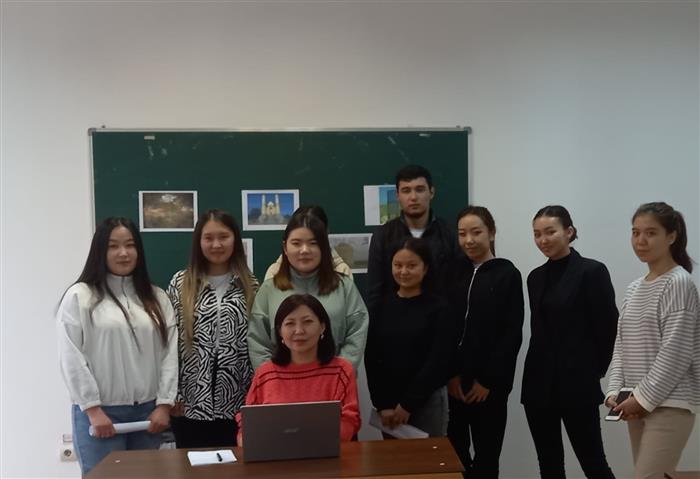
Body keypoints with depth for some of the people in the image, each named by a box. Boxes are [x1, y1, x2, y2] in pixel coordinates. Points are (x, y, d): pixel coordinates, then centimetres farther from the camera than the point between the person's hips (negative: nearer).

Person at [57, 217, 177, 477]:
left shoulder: (156, 297, 10)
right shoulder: (79, 296, -2)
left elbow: (170, 352, 6)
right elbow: (71, 358, -7)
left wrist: (164, 404, -2)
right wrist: (93, 409, -11)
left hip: (148, 411, 4)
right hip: (100, 412, -3)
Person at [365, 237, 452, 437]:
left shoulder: (438, 308, -5)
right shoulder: (383, 306, 2)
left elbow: (438, 360, -9)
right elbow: (371, 358, 2)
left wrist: (408, 403, -11)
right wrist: (381, 404, -6)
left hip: (428, 401, -2)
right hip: (387, 402, 2)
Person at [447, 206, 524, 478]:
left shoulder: (507, 274, -2)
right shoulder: (455, 272, 7)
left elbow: (512, 334, -6)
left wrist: (487, 380, -8)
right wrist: (451, 373, -5)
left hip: (490, 382, -3)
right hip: (455, 380, 3)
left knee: (486, 454, 3)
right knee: (453, 451, 3)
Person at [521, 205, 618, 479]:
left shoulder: (592, 271, -8)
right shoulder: (536, 277, 11)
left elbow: (608, 328, -7)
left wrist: (595, 371, 0)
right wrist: (542, 367, 10)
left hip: (578, 384, -6)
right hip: (538, 384, 6)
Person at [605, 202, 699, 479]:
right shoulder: (634, 288, 14)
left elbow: (676, 352, -14)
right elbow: (621, 345, 12)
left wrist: (645, 398, -13)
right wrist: (615, 391, 0)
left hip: (669, 404, -7)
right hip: (638, 404, 7)